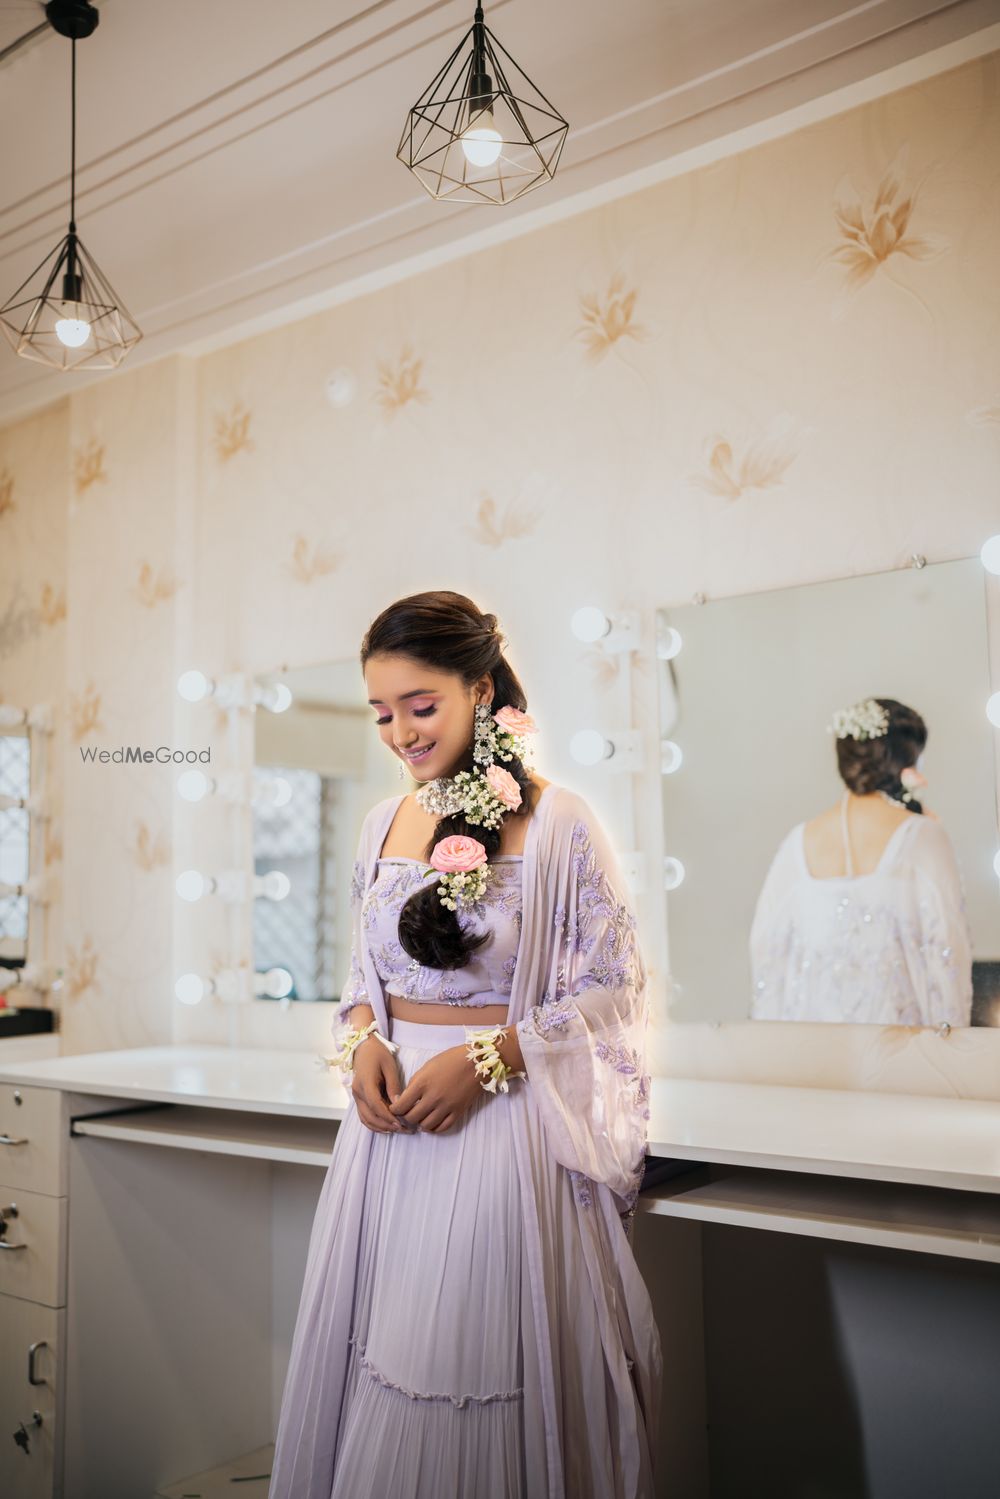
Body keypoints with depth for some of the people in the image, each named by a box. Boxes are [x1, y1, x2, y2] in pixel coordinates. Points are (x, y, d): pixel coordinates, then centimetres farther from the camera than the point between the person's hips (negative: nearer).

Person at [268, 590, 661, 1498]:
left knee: (479, 1374, 1)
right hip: (391, 1118, 5)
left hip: (501, 1123, -5)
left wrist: (486, 1057, -16)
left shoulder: (558, 823, -8)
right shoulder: (385, 823, 8)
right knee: (375, 1360, 12)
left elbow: (613, 991, -7)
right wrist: (363, 1039, -4)